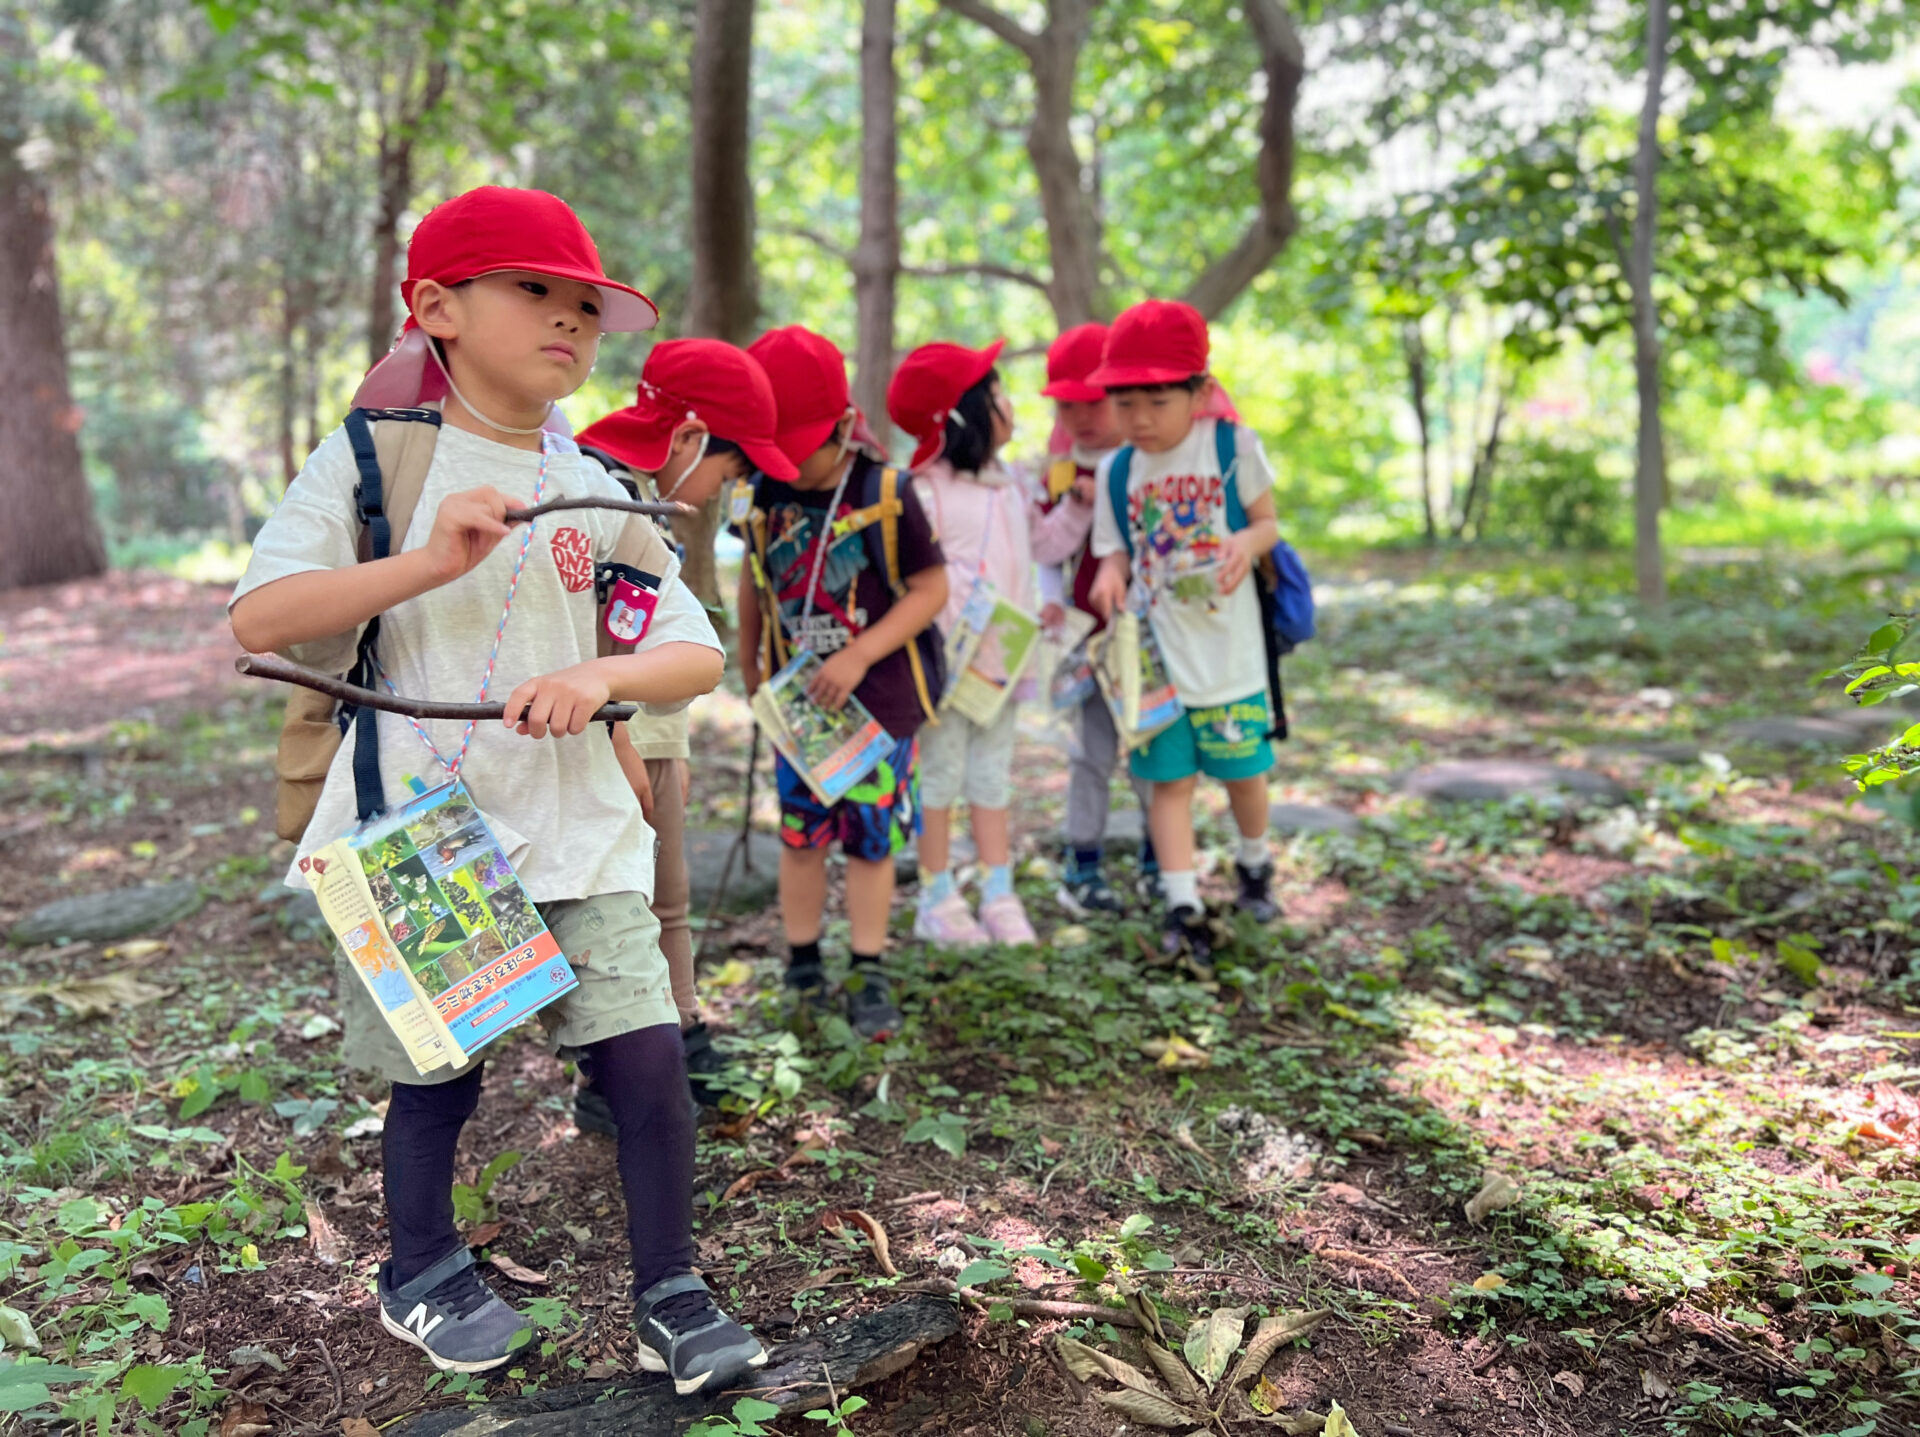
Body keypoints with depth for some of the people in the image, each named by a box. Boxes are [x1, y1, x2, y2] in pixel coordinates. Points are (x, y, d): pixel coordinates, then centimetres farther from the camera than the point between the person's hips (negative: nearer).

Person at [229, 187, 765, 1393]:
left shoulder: (598, 491, 4)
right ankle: (422, 1270, 39)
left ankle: (672, 1297, 16)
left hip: (578, 831, 2)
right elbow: (259, 619, -14)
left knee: (649, 1058, -5)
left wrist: (599, 675, -24)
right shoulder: (369, 459, -3)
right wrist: (432, 560, -26)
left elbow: (698, 655, -2)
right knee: (437, 1079, 11)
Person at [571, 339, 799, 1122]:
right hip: (613, 740, -10)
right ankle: (610, 1087, 8)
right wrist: (622, 746, -23)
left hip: (647, 740, 10)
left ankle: (684, 1051, 32)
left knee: (666, 907, 19)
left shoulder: (640, 495, 15)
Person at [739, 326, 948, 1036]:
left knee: (871, 840, 5)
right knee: (800, 834, 10)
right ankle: (801, 971, 25)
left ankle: (868, 977, 18)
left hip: (879, 700, -3)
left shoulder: (887, 497, -14)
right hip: (798, 702, 3)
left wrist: (858, 657, -19)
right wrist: (749, 665, 19)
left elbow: (931, 588, -12)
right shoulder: (767, 498, -1)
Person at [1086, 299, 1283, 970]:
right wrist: (1111, 573, -16)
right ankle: (1183, 906, 7)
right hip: (1155, 656, 2)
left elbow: (1268, 522, 2)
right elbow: (1116, 548, 7)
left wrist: (1248, 542, -21)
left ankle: (1253, 864, 39)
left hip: (1229, 653, -1)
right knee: (1170, 778, 2)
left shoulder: (1234, 448, -6)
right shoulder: (1114, 471, 2)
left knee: (1243, 770, 10)